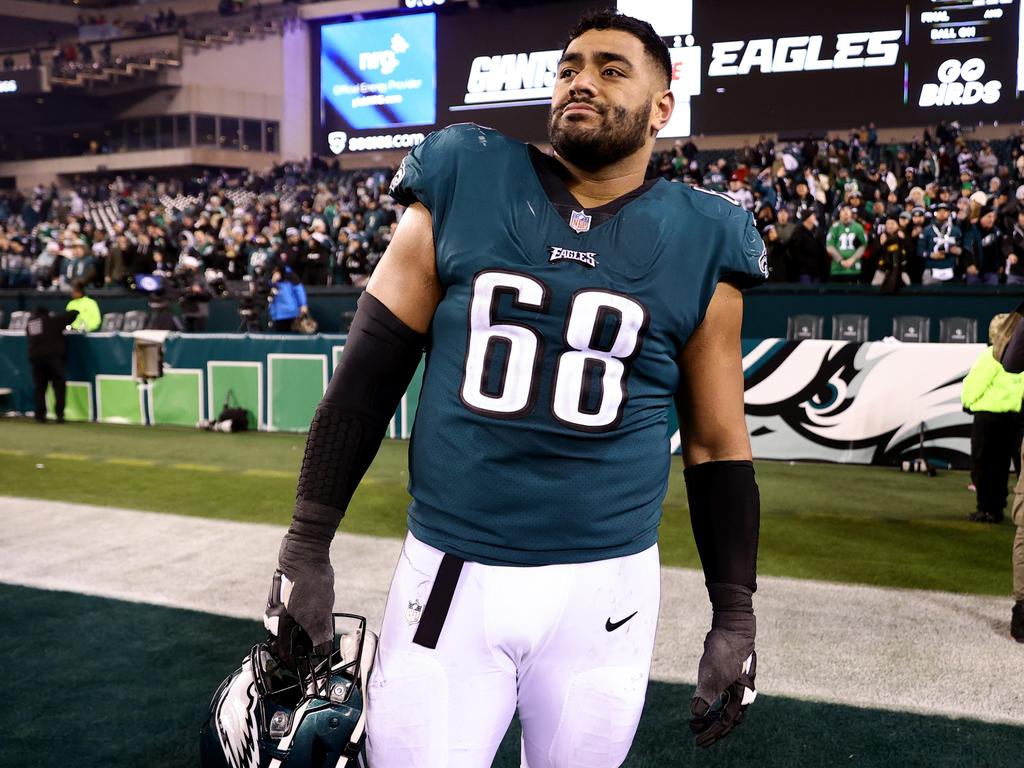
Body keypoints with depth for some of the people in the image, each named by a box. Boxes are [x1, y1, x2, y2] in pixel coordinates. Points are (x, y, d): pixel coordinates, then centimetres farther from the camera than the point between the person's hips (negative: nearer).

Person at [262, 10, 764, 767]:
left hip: (603, 586, 1)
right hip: (448, 574, 0)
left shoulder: (698, 244, 0)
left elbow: (716, 444, 5)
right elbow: (369, 374, 1)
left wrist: (735, 615, 4)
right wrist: (307, 545, 0)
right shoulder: (462, 190, -1)